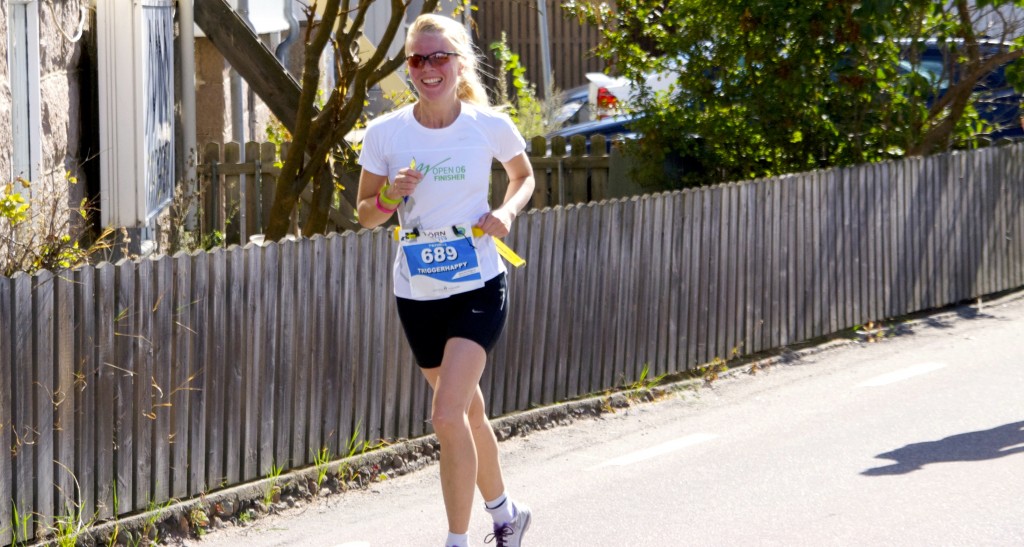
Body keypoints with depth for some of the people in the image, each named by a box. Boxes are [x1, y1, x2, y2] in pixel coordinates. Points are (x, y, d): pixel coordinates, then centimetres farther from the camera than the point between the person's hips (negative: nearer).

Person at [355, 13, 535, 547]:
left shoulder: (489, 126, -7)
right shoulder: (384, 133, -4)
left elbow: (524, 175, 13)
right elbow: (366, 214, 4)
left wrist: (507, 211, -8)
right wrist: (389, 195, -17)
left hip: (478, 287, -3)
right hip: (417, 293, 3)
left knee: (447, 415, -18)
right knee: (467, 411, 18)